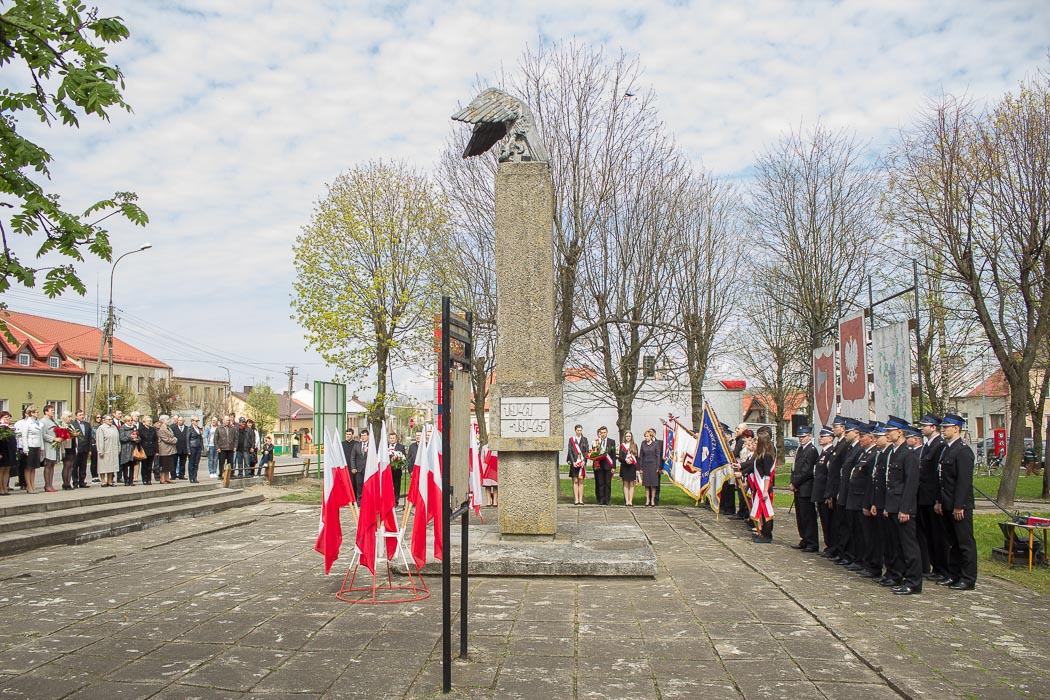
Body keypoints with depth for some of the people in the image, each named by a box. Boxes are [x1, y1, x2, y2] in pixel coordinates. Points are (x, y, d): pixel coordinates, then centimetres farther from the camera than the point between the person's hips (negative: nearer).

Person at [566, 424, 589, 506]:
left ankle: (580, 499, 3)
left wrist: (584, 461, -8)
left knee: (581, 481, 2)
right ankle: (576, 499, -2)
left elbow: (587, 451, 5)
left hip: (582, 463, 1)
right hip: (574, 463, -1)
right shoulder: (571, 439, 4)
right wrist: (573, 462, -10)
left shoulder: (584, 439, 9)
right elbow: (570, 451, -1)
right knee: (575, 481, -2)